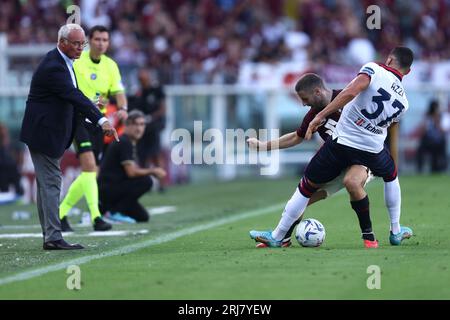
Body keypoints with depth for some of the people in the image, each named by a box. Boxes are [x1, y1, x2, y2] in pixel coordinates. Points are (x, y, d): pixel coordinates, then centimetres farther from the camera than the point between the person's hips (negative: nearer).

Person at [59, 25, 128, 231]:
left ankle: (61, 213, 24)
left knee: (90, 174, 7)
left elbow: (118, 92, -3)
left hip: (97, 121, 6)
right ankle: (96, 217, -29)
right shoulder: (75, 61, -6)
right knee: (89, 165, -22)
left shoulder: (110, 66, 7)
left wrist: (123, 108, -22)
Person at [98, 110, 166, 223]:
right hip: (107, 188, -10)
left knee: (143, 217, 10)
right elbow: (131, 172, -21)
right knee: (146, 181, -22)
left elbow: (135, 170, 15)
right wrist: (152, 171, -11)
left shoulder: (131, 143, 15)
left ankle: (105, 208, 13)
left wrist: (153, 171, 0)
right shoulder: (124, 143, -16)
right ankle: (114, 212, -16)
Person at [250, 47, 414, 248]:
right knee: (391, 175, 34)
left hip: (341, 142, -3)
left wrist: (320, 116, -22)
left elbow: (350, 92, -23)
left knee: (307, 186, 10)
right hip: (373, 149, 3)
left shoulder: (374, 70, -7)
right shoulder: (403, 102, 8)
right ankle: (396, 232, 37)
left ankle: (276, 237, 14)